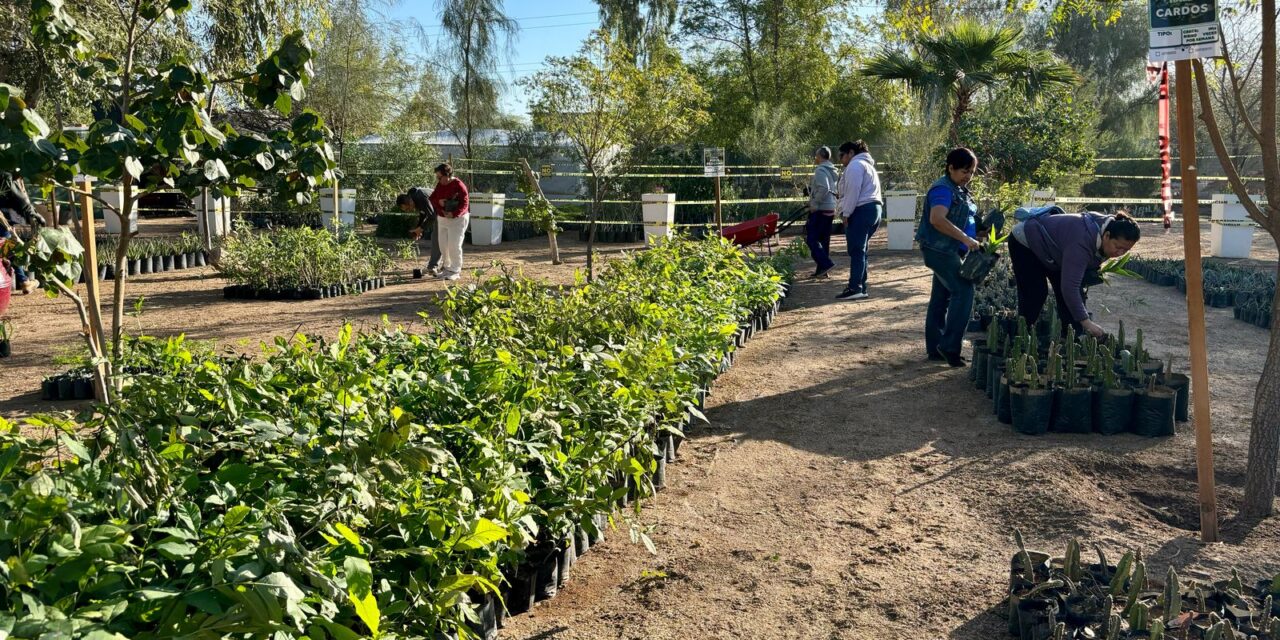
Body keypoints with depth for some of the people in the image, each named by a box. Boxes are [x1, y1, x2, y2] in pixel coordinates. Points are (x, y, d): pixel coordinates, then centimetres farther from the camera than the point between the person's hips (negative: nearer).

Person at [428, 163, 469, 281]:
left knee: (454, 246, -8)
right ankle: (446, 267, 24)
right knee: (443, 245, 11)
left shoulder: (459, 186, -17)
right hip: (442, 218, 7)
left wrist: (454, 213, -34)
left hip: (457, 219, -7)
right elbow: (432, 198, 7)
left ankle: (455, 271, 1)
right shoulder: (440, 185, 4)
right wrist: (439, 201, -17)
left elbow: (465, 203, -20)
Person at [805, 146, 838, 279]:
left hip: (820, 210, -10)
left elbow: (823, 189, -26)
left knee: (811, 238, -8)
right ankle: (822, 270, 13)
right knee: (823, 240, 11)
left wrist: (815, 204, -18)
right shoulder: (831, 171, 17)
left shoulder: (820, 170, -13)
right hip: (830, 209, 10)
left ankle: (826, 263, -17)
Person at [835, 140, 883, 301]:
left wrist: (846, 213, -14)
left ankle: (855, 288, -14)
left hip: (861, 210, -10)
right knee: (860, 251, 12)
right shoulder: (867, 165, 27)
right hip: (874, 209, 10)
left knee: (856, 250, -11)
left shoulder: (855, 165, -6)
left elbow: (853, 191, -16)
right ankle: (860, 288, 13)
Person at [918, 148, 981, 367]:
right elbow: (937, 219, -30)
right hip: (940, 250, -10)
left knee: (941, 298, 11)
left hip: (950, 251, 10)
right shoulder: (943, 189, -15)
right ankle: (949, 346, -11)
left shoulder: (960, 189, 17)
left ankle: (935, 349, 16)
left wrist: (981, 230, 10)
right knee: (963, 291, -15)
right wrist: (966, 239, -31)